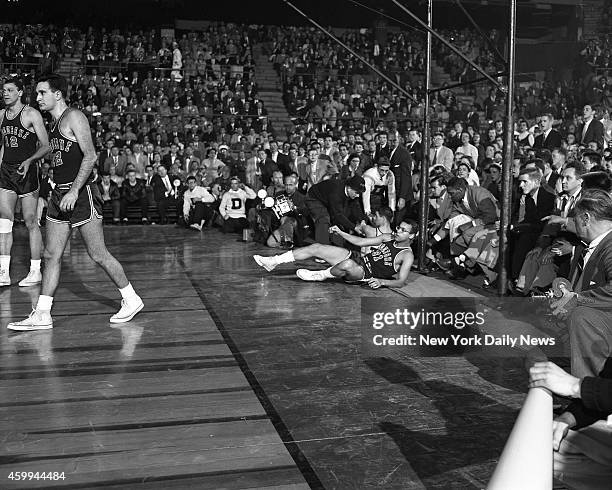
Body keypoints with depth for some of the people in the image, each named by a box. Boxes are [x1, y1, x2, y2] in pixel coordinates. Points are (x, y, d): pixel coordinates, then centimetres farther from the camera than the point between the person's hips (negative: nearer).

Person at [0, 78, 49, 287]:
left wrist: (29, 161, -23)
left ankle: (35, 271, 10)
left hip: (27, 171, -6)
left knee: (31, 222, 0)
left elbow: (46, 146, -8)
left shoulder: (31, 114, -6)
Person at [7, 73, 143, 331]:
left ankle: (131, 299, 12)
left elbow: (90, 156, -18)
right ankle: (41, 315, 10)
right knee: (51, 255, 6)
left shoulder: (74, 117, -9)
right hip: (60, 193, 9)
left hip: (80, 193, -9)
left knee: (98, 255, -3)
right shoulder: (54, 123, 18)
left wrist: (74, 191, -24)